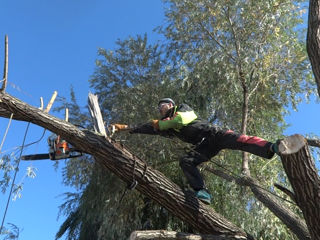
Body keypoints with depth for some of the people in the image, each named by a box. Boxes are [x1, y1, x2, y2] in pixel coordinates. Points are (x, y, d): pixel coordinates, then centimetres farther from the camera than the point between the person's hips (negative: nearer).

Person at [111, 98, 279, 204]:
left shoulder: (183, 108, 13)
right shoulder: (168, 126, 29)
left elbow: (181, 119, -9)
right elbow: (151, 129, 28)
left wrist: (161, 123, 5)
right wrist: (126, 128, 26)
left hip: (213, 134, -4)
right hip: (204, 147, 5)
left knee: (237, 140, -32)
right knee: (185, 161, -21)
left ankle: (270, 148, -49)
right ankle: (202, 192, -36)